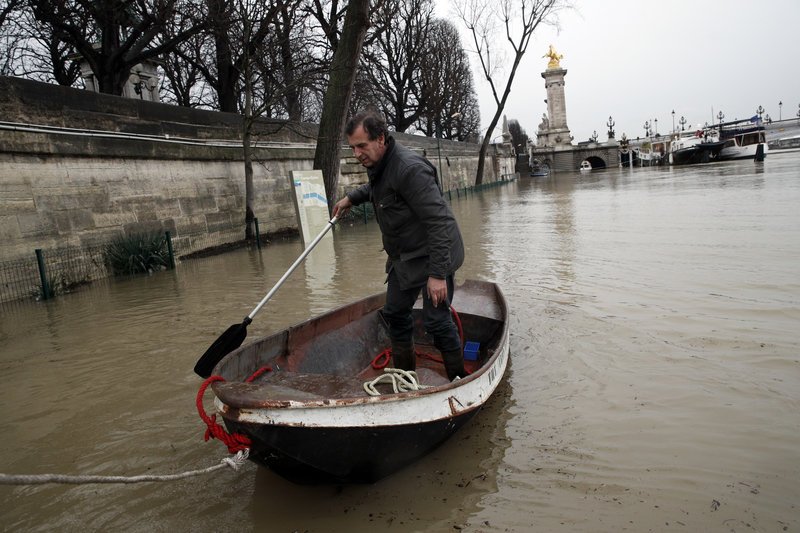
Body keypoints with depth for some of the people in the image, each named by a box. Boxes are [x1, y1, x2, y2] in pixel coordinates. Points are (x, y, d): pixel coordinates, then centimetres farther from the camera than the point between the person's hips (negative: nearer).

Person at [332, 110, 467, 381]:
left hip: (433, 255, -10)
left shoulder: (409, 168, -27)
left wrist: (437, 273, -31)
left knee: (436, 320, -7)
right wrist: (352, 197, 17)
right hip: (403, 257, 10)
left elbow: (439, 222, -30)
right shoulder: (378, 164, 4)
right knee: (395, 314, 16)